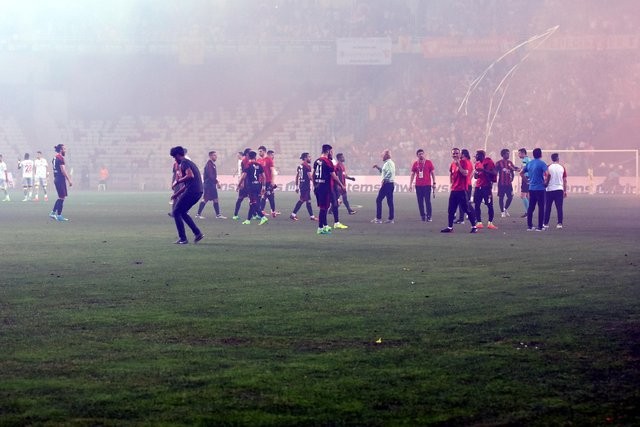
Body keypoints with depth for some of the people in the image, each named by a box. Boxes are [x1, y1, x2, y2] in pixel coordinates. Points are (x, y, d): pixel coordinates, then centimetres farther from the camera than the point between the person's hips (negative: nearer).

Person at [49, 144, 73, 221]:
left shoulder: (55, 158, 14)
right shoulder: (60, 158, -15)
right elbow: (63, 171, -19)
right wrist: (69, 180, -18)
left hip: (56, 179, 10)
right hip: (61, 179, -10)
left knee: (61, 197, 16)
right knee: (62, 197, -2)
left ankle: (53, 213, 16)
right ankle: (59, 215, 1)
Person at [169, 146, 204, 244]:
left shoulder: (184, 162, -6)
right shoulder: (189, 162, 25)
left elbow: (190, 175, -24)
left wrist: (177, 182, -15)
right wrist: (176, 194, 31)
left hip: (192, 191, -9)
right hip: (198, 191, 9)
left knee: (176, 212, 1)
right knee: (182, 212, 20)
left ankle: (182, 238, -2)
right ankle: (197, 233, 12)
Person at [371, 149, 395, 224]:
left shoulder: (388, 163, -13)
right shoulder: (391, 163, 19)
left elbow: (389, 173, -27)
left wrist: (383, 180, -23)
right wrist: (378, 167, 20)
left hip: (386, 184, -10)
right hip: (391, 184, 10)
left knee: (378, 200, -4)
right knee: (390, 201, 9)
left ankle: (378, 218, -5)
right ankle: (391, 219, 8)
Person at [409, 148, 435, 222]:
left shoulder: (428, 162, 1)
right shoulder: (415, 164, 7)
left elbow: (432, 173, 4)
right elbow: (412, 174, 12)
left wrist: (434, 183, -1)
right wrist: (410, 184, 5)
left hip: (427, 185, -3)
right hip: (418, 185, 3)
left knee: (428, 201, -6)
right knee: (420, 202, 3)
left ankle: (429, 216, -5)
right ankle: (422, 216, 9)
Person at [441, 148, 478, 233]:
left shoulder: (464, 162, -8)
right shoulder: (452, 164, 12)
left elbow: (466, 173, -21)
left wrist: (459, 165, -23)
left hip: (462, 190, -7)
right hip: (454, 190, 7)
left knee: (467, 208, -6)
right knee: (451, 210, 8)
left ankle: (474, 226, 0)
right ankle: (450, 227, 16)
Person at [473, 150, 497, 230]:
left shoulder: (489, 162, -7)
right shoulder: (477, 163, 16)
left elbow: (494, 173, -14)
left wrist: (483, 170, -21)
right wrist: (475, 173, 1)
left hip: (487, 187, -7)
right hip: (478, 186, 7)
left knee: (490, 205, -3)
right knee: (477, 205, 2)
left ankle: (490, 223, 2)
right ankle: (479, 222, 7)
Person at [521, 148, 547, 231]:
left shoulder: (529, 163, 8)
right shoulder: (542, 163, -10)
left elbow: (521, 173, 14)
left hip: (531, 188, 5)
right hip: (540, 189, -5)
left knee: (531, 207, 11)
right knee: (541, 208, 1)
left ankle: (529, 226, 12)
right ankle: (540, 227, 0)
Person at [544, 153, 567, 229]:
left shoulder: (548, 167, -3)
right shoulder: (562, 168, 2)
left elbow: (546, 179, -3)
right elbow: (565, 180, 5)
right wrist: (565, 191, 12)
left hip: (550, 189, -1)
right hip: (559, 189, 1)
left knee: (547, 207, 8)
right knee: (559, 208, 1)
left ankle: (546, 223, 11)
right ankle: (560, 223, -5)